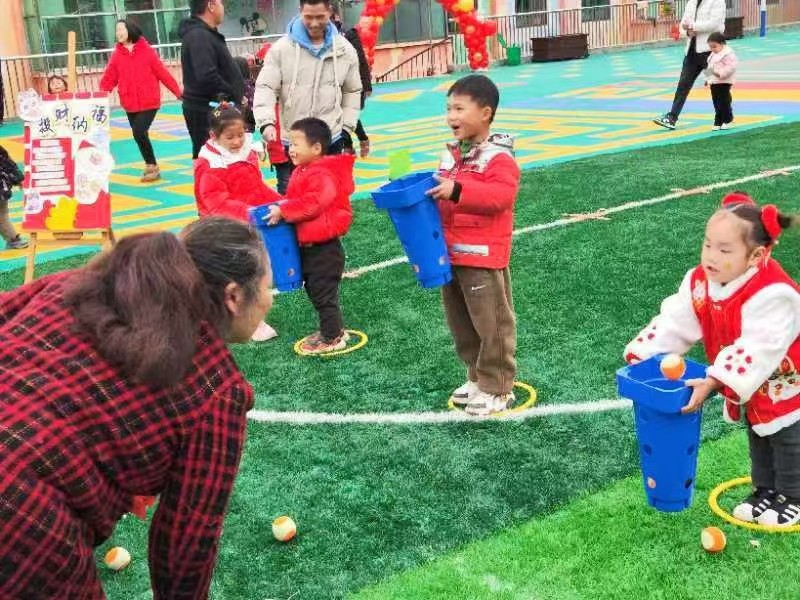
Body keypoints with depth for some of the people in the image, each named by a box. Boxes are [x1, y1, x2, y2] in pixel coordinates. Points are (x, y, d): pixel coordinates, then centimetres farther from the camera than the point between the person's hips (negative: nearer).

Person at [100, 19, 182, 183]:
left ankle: (152, 167, 0)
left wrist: (177, 91, -2)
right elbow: (109, 78, 2)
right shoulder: (117, 55, 4)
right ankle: (150, 166, 25)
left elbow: (162, 72, -4)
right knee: (139, 134, 9)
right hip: (130, 104, 4)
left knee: (139, 132, -16)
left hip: (149, 102, -4)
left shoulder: (147, 51, -5)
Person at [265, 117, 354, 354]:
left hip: (323, 247, -10)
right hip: (308, 245, 10)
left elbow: (312, 204, -32)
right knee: (315, 290, 19)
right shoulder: (302, 172, 11)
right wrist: (281, 207, 5)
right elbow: (296, 200, 22)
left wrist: (283, 212, -27)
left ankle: (332, 338, 12)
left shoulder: (322, 175, -21)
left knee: (323, 293, -1)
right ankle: (333, 330, 32)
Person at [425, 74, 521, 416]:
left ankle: (498, 388, 14)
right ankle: (477, 378, 32)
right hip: (451, 254, 9)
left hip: (484, 257, -9)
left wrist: (457, 190, -35)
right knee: (461, 324, 17)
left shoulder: (498, 157, -14)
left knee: (491, 324, 2)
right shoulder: (451, 155, 11)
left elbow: (502, 195, -29)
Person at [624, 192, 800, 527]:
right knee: (758, 442, 24)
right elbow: (674, 323, -11)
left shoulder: (772, 295, -38)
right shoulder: (700, 282, -15)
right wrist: (640, 358, -21)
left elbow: (756, 349, -41)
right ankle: (765, 491, 42)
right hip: (751, 392, 7)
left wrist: (713, 382, -45)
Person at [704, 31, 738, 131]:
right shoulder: (713, 55, 16)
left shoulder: (727, 53, -13)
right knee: (717, 103, 10)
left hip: (723, 82, -9)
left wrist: (721, 73, -27)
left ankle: (728, 120, 9)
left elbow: (731, 66, -21)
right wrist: (709, 79, 18)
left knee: (724, 102, -3)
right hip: (714, 82, 9)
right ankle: (718, 122, 14)